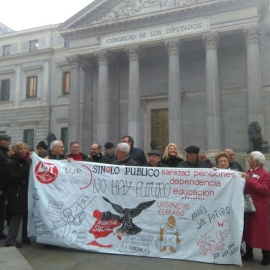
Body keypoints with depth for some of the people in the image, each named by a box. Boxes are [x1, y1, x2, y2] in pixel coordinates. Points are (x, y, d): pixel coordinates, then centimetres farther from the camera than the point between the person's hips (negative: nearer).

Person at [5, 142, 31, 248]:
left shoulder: (28, 161, 14)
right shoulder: (14, 162, -7)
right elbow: (14, 176, -19)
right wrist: (26, 168, -22)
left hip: (27, 192, 7)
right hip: (17, 193, -7)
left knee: (27, 215, 10)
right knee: (17, 216, -8)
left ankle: (25, 236, 23)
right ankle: (11, 240, -2)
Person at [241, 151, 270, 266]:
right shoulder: (247, 172, 10)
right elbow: (244, 187, 14)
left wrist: (250, 180, -24)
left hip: (260, 208, -7)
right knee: (248, 229, 13)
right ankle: (249, 253, 26)